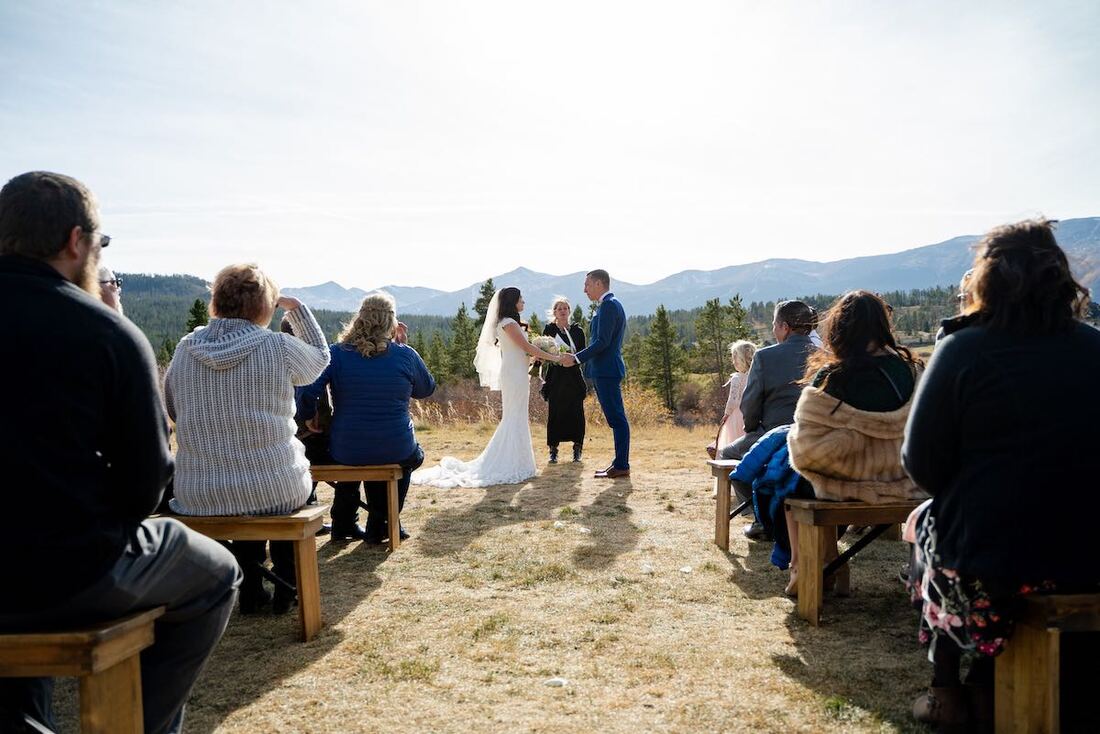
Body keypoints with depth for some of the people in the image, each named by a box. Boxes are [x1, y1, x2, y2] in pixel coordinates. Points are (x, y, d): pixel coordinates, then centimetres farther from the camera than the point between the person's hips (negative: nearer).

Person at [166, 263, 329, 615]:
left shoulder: (184, 349, -1)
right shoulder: (279, 347, -10)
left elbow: (173, 411, 14)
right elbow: (320, 356, 12)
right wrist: (296, 306, 17)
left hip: (197, 495, 3)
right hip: (274, 491, -3)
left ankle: (250, 592, 38)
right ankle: (285, 590, 34)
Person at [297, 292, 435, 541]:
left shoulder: (336, 353, -6)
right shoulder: (405, 355, -6)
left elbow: (306, 393, -15)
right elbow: (427, 389, 11)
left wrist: (308, 417, 5)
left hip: (345, 452, 2)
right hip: (396, 453, -1)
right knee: (413, 455, 35)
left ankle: (343, 524, 40)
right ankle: (379, 526, 31)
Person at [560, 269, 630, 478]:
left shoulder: (609, 305, -13)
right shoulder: (611, 304, 18)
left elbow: (602, 342, -20)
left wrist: (576, 358, -17)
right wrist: (579, 358, 16)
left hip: (607, 371, -10)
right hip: (607, 370, 10)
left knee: (617, 418, -6)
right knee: (616, 418, 12)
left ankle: (621, 466, -2)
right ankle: (620, 463, 17)